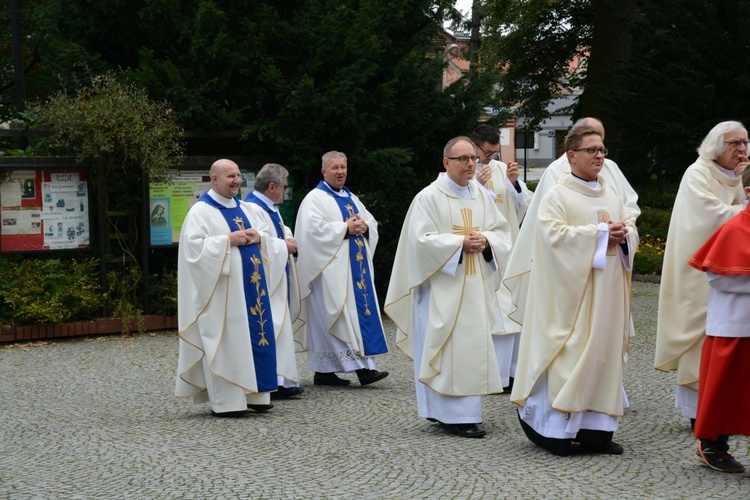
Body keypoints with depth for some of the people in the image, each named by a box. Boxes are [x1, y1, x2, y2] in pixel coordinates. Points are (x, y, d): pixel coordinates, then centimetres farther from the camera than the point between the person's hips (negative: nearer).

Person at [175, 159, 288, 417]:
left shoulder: (242, 209, 17)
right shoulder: (201, 211, -6)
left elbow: (267, 239, 20)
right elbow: (194, 246, -17)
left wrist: (259, 238, -3)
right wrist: (228, 240, -19)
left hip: (249, 286, 8)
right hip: (222, 291, -8)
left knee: (254, 335, 7)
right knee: (225, 340, -7)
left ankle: (252, 394, 14)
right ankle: (225, 401, -3)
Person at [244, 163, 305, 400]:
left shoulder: (270, 209, 17)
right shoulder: (252, 209, -16)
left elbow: (283, 231, 30)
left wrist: (289, 240, 8)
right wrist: (283, 245, -15)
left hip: (278, 281, 11)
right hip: (265, 281, -11)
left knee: (280, 326, 11)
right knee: (270, 328, -12)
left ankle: (285, 380, 15)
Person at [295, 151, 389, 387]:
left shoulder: (351, 199, 21)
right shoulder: (315, 199, -3)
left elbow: (372, 222, 21)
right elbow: (313, 229, -17)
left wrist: (364, 226, -2)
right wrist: (345, 228, -16)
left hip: (356, 267, 8)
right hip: (332, 269, -8)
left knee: (361, 312, 2)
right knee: (335, 316, -10)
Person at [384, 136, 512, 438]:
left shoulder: (482, 197, 12)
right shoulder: (429, 198, -6)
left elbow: (502, 232, 12)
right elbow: (423, 241, -12)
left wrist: (486, 241, -9)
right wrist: (460, 243, -18)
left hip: (476, 286, 6)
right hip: (442, 286, -6)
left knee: (474, 346, 7)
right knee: (447, 348, -8)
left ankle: (466, 411, 16)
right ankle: (453, 415, -5)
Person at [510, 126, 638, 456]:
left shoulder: (611, 195, 16)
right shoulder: (557, 196, -5)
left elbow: (631, 228, 17)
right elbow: (554, 234, -18)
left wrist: (623, 234, -7)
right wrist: (600, 232, -16)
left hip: (607, 290, 7)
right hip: (572, 289, -7)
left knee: (604, 351, 4)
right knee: (567, 353, -8)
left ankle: (594, 429, 7)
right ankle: (554, 427, -1)